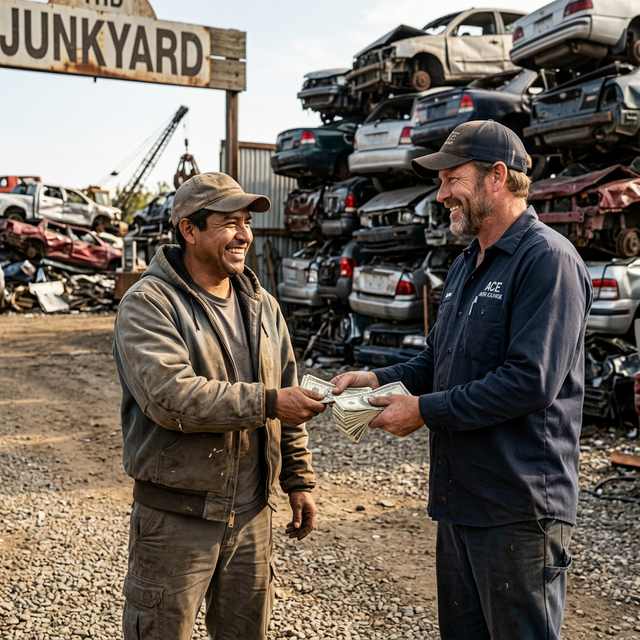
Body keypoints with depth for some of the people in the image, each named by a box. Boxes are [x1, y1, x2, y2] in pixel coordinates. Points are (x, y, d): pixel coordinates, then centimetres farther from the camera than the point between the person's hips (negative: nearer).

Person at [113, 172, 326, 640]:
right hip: (176, 516, -6)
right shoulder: (149, 303, -12)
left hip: (252, 512, 6)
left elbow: (286, 397, 14)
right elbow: (170, 396, -27)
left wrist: (299, 481, 12)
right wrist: (265, 402, -25)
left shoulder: (262, 306, 9)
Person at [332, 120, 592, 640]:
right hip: (459, 499, 9)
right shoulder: (467, 265, 15)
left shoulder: (548, 258, -15)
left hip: (518, 508, -9)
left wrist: (424, 410, -18)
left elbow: (530, 380, -24)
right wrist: (381, 379, 3)